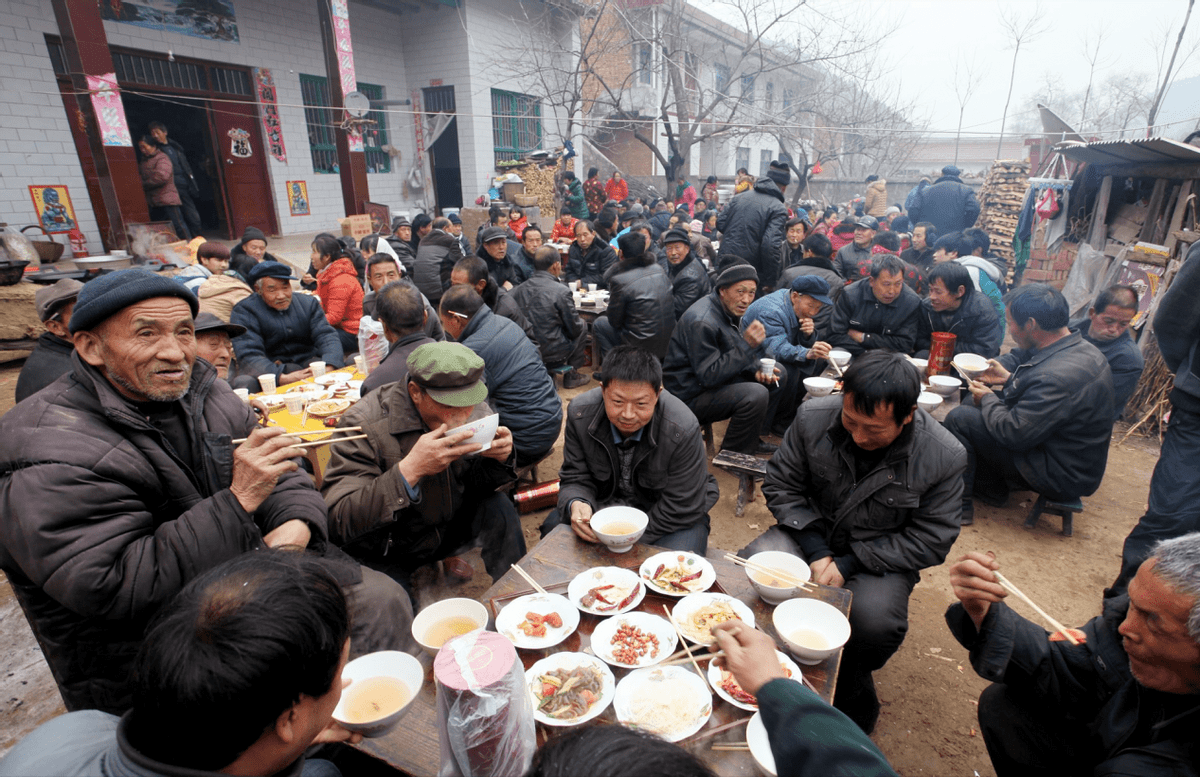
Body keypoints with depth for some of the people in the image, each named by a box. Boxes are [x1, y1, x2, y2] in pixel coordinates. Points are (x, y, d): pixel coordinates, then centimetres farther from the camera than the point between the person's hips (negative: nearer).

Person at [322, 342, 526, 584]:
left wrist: (497, 459, -23)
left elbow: (472, 486, 0)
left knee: (499, 509, -17)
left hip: (448, 527, 5)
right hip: (386, 553, -4)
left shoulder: (476, 410, -13)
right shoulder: (365, 425, -27)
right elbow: (337, 523, -32)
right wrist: (409, 470, -43)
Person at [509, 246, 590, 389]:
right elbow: (574, 330, -9)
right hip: (550, 354, -6)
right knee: (583, 327, 19)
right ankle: (571, 375, 22)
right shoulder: (561, 291, -15)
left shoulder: (520, 289, -2)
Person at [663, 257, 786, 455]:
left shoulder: (729, 309, 4)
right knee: (756, 394, -30)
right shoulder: (701, 322, -27)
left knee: (779, 374, 11)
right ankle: (732, 453, -6)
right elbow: (709, 376, -29)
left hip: (715, 379, 10)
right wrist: (747, 345, -31)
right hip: (691, 396, -10)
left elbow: (733, 358, 14)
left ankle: (750, 436, 18)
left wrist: (755, 371, -7)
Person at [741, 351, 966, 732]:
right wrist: (816, 551, -16)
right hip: (810, 532, 2)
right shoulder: (813, 417, -15)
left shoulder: (945, 457, -18)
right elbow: (780, 485, -5)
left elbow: (931, 539, -10)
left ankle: (848, 698, 6)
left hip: (880, 556, -1)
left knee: (875, 621, -30)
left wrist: (849, 564, -19)